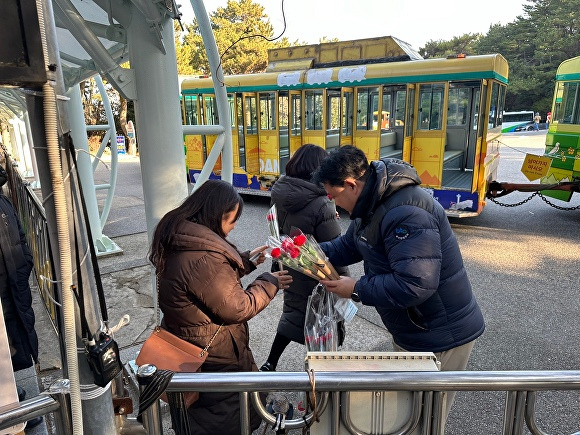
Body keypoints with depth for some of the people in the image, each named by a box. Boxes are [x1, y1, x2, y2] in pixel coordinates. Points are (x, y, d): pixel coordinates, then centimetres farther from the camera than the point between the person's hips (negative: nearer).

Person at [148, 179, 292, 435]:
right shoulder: (202, 259, -34)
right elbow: (237, 308, -26)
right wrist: (269, 283, -13)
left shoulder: (182, 240, -2)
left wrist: (245, 261, 7)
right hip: (214, 358, -10)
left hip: (186, 346, 10)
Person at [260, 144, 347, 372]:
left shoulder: (279, 195, -6)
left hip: (290, 271, 6)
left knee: (292, 314, 25)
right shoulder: (321, 205, -26)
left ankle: (269, 365, 32)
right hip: (315, 277, -6)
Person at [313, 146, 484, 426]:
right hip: (410, 332, 10)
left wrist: (357, 290, -25)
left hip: (440, 339, -10)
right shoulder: (373, 203, 3)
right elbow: (348, 247, 15)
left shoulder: (406, 212, -31)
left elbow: (415, 284, -36)